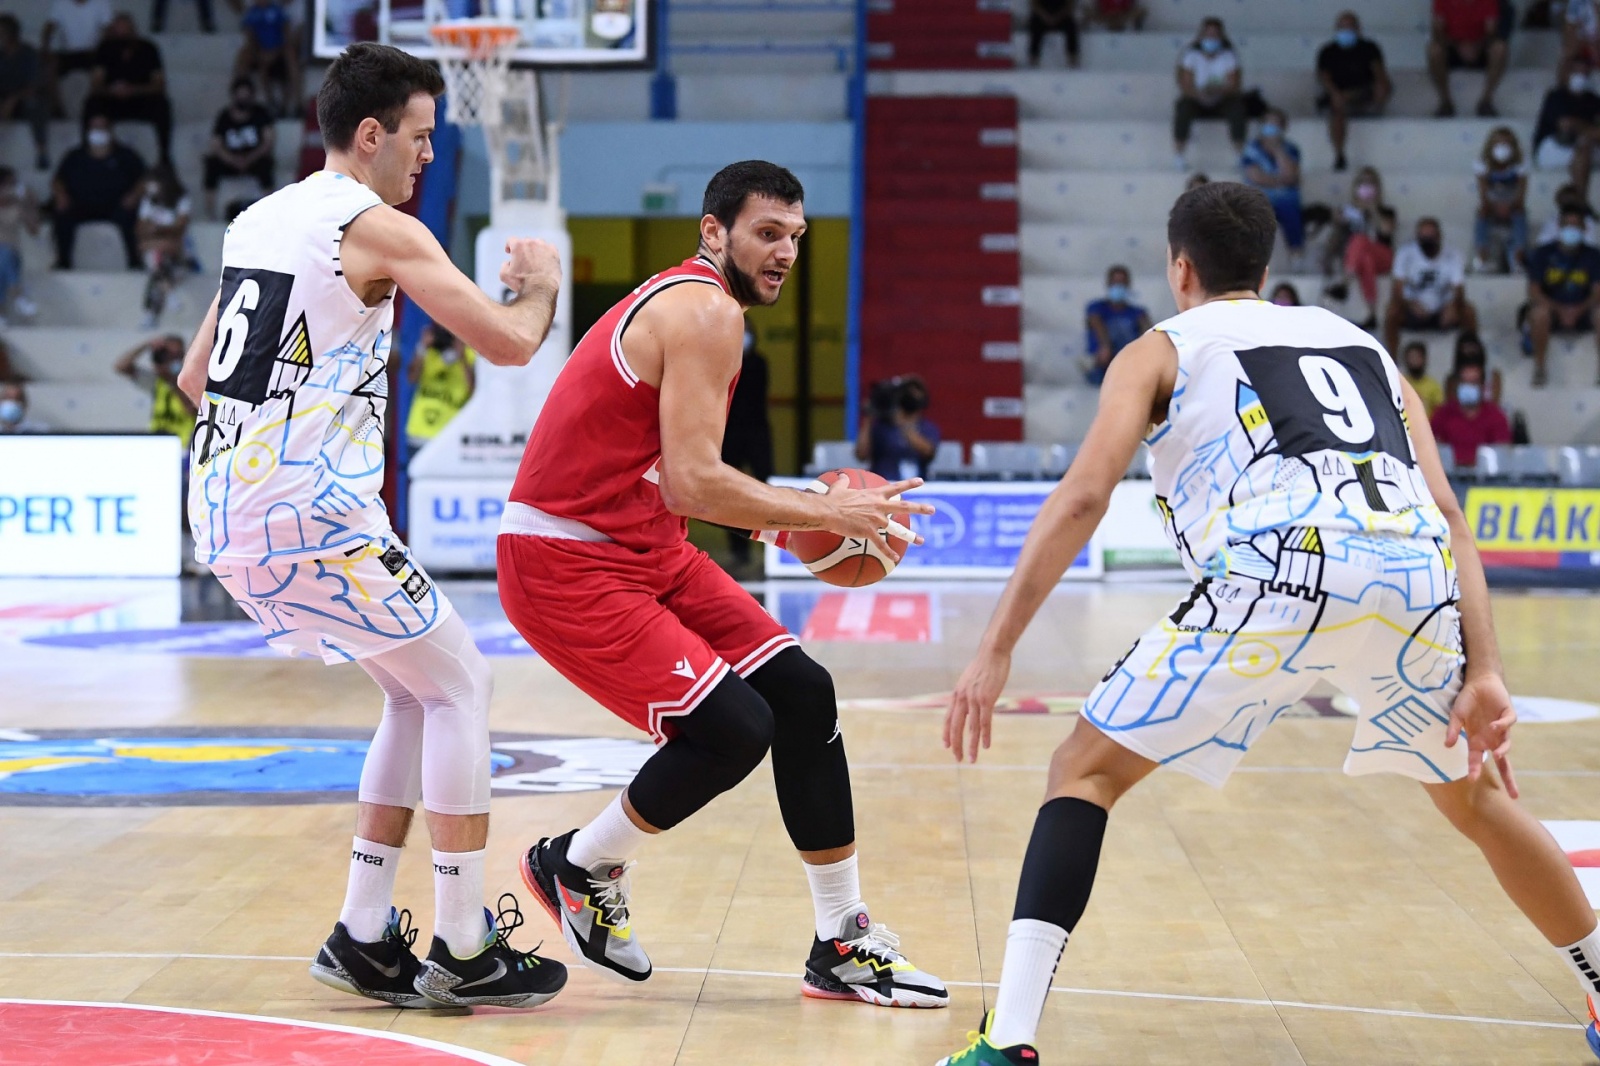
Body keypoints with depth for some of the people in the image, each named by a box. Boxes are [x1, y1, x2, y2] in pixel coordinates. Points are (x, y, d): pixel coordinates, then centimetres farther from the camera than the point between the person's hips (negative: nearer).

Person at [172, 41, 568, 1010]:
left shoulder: (256, 222, 17)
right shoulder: (378, 227, -8)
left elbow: (196, 378, 25)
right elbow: (509, 344, -10)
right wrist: (540, 282, 10)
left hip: (226, 514, 8)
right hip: (310, 518, -8)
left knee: (422, 691, 18)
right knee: (462, 685, 3)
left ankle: (365, 938, 17)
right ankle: (462, 952, 4)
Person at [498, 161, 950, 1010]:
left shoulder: (683, 304, 15)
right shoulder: (706, 311, -17)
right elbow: (694, 484, -25)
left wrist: (783, 516, 12)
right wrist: (826, 514, -17)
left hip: (647, 551, 10)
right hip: (566, 565, -10)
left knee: (802, 693, 3)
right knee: (735, 729, -17)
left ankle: (842, 946, 10)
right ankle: (578, 870, 9)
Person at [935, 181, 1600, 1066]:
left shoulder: (1162, 349, 24)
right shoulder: (1363, 344, 34)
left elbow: (1083, 497, 6)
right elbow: (1447, 514, 21)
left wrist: (995, 651, 6)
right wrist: (1482, 675, 14)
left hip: (1280, 573, -4)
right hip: (1413, 574, 4)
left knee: (1086, 770, 10)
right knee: (1474, 796, 31)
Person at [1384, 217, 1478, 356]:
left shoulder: (1454, 257, -12)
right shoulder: (1405, 255, -14)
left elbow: (1458, 290, -21)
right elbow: (1397, 290, -21)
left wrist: (1453, 307, -44)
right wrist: (1411, 304, -43)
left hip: (1443, 313, 1)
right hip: (1412, 315, -1)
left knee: (1468, 311, -25)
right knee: (1392, 312, -30)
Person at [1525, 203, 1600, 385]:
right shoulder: (1543, 253, -3)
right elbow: (1533, 292, -10)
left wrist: (1579, 310, -27)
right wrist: (1559, 309, -25)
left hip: (1581, 313, 1)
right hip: (1552, 310, -1)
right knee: (1540, 312, -36)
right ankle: (1539, 369, -22)